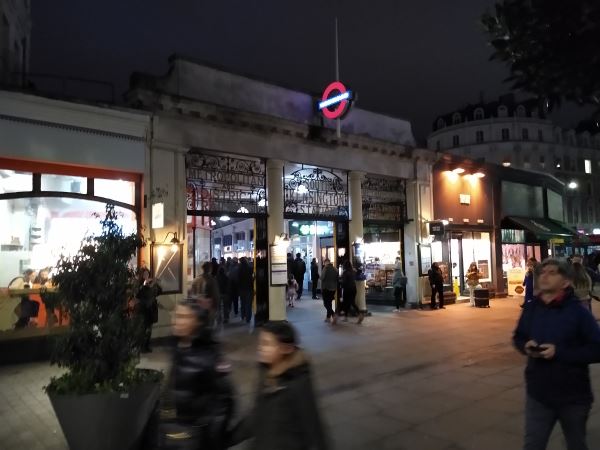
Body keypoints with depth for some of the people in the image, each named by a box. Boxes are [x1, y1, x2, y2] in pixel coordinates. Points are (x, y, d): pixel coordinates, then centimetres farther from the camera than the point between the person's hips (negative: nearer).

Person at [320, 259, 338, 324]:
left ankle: (333, 315, -19)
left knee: (326, 303, -2)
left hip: (326, 288, -6)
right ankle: (328, 317, 20)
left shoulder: (325, 268, -11)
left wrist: (322, 287, 0)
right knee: (329, 303, 16)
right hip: (333, 288, 6)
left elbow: (323, 278, -15)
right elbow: (337, 279, 11)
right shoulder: (334, 269, 7)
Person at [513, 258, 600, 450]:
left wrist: (560, 352, -26)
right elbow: (518, 337, 13)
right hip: (538, 394, 2)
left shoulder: (578, 311, -15)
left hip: (573, 397, -2)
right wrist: (526, 346, -10)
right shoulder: (531, 308, -2)